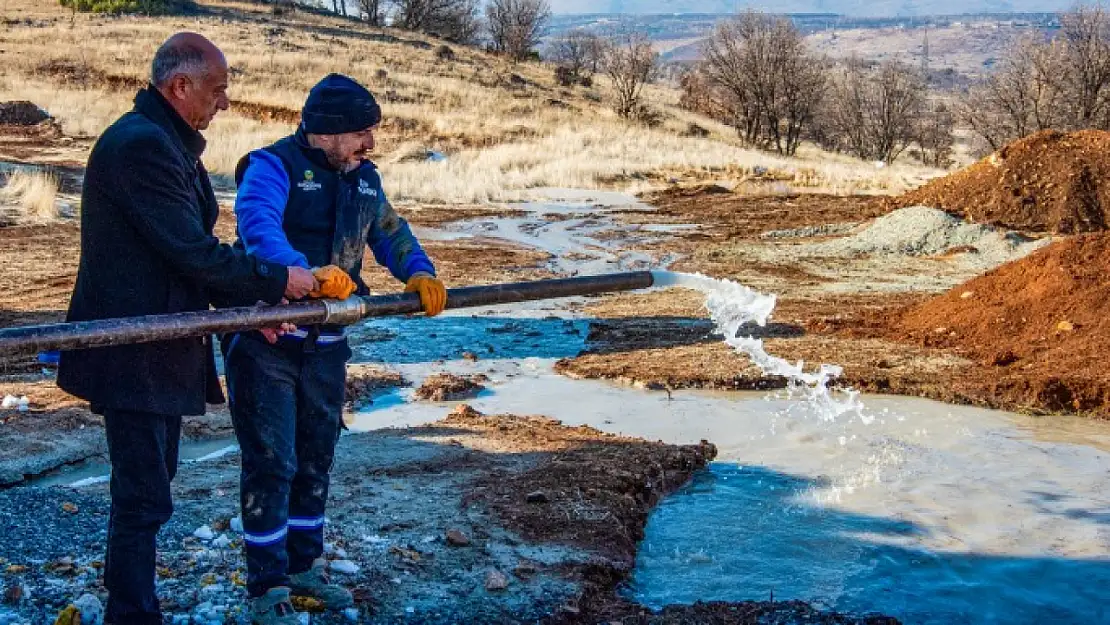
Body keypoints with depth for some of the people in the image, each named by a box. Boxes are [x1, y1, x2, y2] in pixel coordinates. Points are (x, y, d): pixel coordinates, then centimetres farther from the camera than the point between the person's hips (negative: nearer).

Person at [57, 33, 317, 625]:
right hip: (133, 354, -11)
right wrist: (278, 280, -12)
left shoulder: (168, 143, 14)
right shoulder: (141, 143, -19)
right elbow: (192, 253, -22)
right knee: (143, 496, -5)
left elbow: (192, 248, 18)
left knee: (149, 483, 18)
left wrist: (249, 305, 9)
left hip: (161, 347, 11)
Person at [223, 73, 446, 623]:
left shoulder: (363, 178, 9)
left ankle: (304, 565, 32)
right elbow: (257, 224, -32)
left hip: (325, 343, 7)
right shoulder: (274, 165, -14)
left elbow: (390, 232, 19)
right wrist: (305, 273, -49)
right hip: (265, 339, -7)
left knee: (316, 456, 15)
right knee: (270, 462, -3)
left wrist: (418, 271, -2)